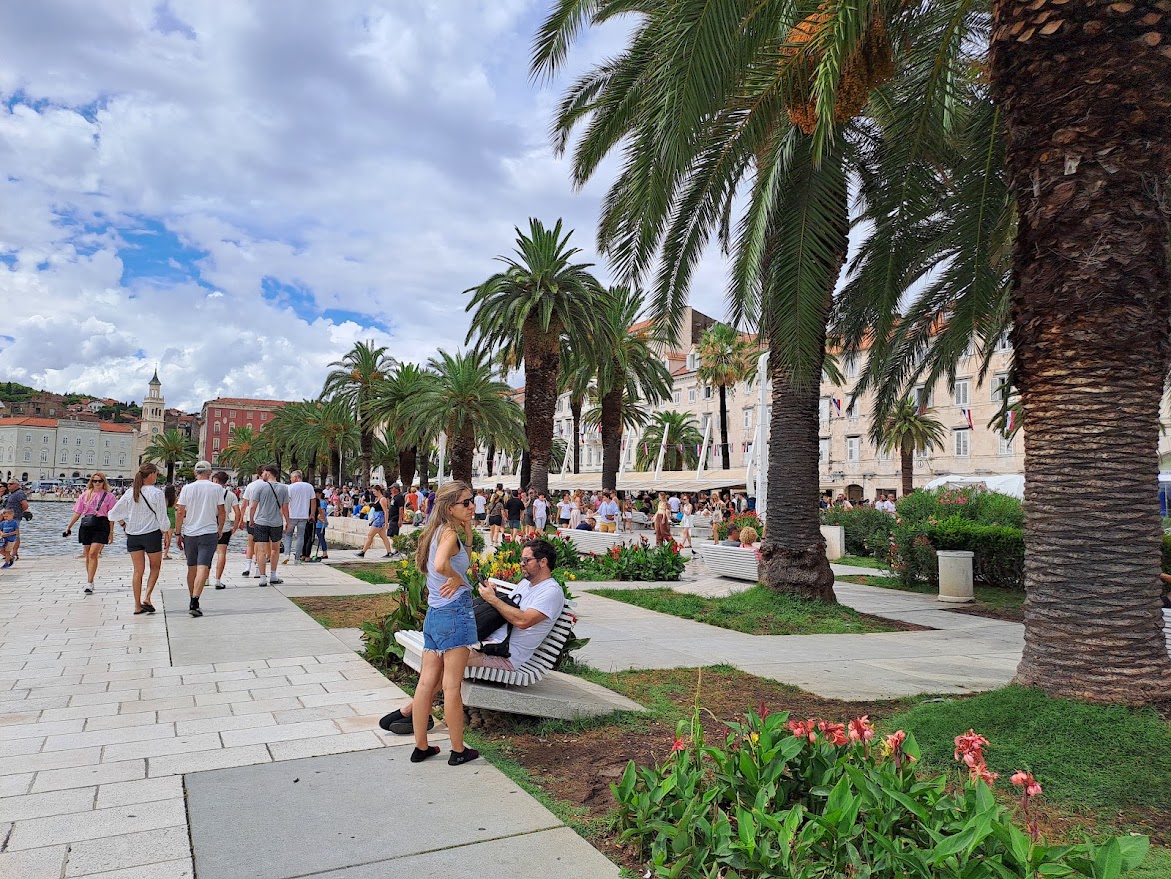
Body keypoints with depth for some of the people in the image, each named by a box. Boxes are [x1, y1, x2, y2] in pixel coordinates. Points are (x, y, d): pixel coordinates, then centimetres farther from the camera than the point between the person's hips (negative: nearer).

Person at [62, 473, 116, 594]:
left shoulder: (109, 496, 2)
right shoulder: (85, 494, 10)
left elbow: (111, 516, 2)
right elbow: (78, 512, 13)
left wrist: (111, 532, -1)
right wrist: (69, 526, 8)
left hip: (101, 526, -4)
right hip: (86, 525, 4)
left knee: (93, 553, -14)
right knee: (88, 555, 10)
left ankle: (89, 583, -13)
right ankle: (90, 581, 23)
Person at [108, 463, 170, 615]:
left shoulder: (130, 492, 2)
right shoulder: (156, 493, -12)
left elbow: (114, 513, 5)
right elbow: (163, 519, -9)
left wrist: (125, 525, 14)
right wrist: (164, 529, 7)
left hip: (132, 535, 4)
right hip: (152, 534, -4)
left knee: (138, 570, 10)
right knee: (155, 567, 14)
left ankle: (137, 605, 12)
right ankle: (147, 597, -1)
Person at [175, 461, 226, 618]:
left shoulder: (187, 488, 1)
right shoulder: (217, 488, -2)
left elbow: (180, 513, 0)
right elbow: (222, 512, 0)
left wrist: (178, 533, 7)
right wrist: (220, 530, 13)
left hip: (189, 533, 3)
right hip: (209, 533, -3)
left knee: (192, 568, 15)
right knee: (203, 568, -7)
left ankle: (192, 601, 27)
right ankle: (195, 602, -19)